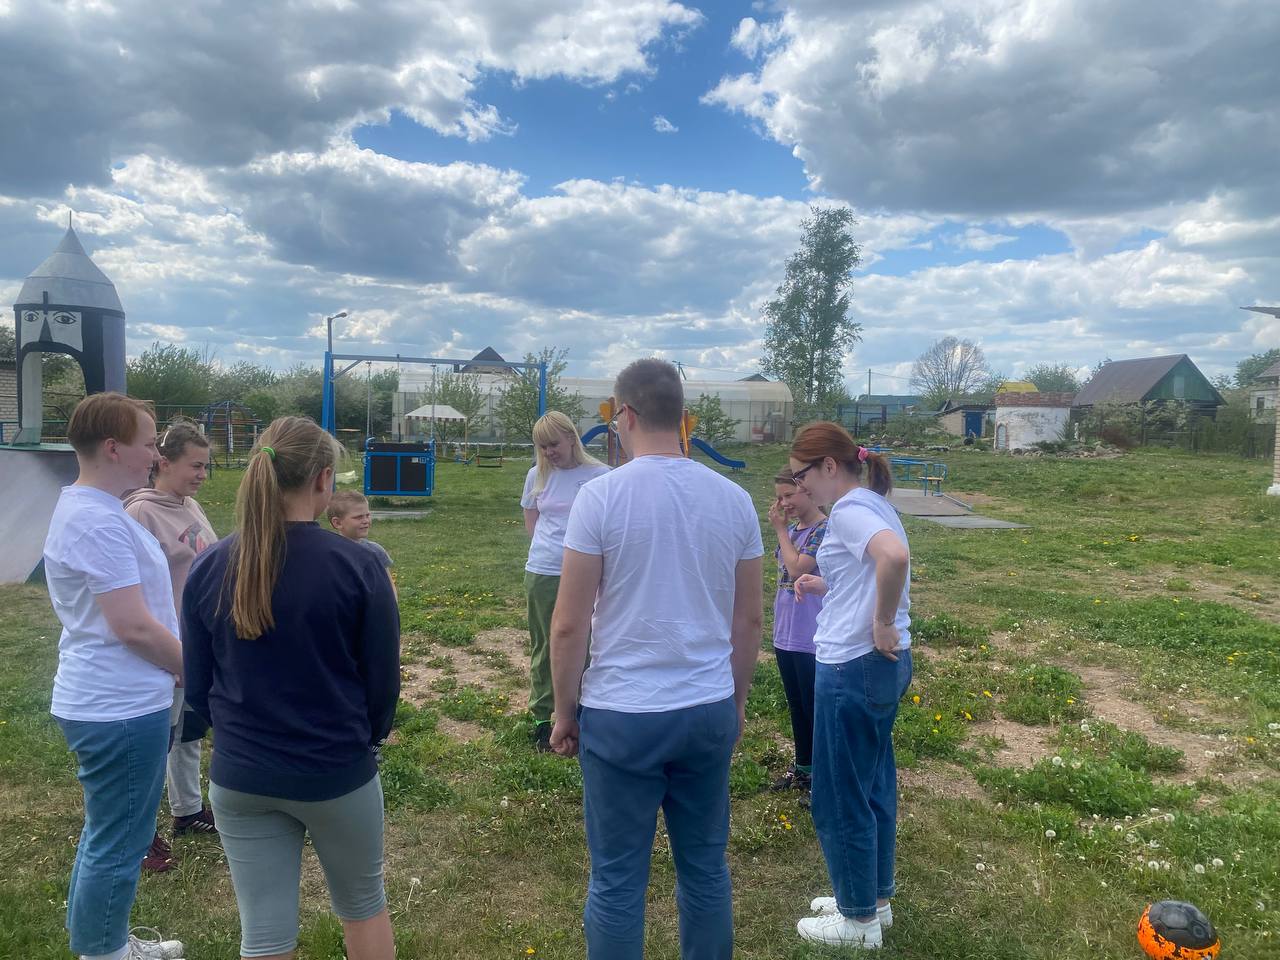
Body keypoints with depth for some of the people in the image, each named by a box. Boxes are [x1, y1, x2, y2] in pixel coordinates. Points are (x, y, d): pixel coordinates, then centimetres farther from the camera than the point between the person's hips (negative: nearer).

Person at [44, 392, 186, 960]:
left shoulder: (89, 509, 10)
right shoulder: (97, 520, -24)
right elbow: (133, 626, -26)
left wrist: (179, 669, 18)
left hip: (112, 701, 11)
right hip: (120, 710, -11)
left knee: (108, 836, 23)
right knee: (116, 847, 5)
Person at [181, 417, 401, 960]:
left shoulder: (209, 568, -7)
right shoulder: (357, 565, -18)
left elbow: (197, 687, 2)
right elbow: (383, 679, -9)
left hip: (239, 778, 3)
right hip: (337, 773, -3)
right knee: (363, 903, 22)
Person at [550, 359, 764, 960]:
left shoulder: (601, 495, -12)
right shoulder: (733, 499, 1)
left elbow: (569, 625, -10)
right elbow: (749, 620, 7)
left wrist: (565, 710, 4)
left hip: (621, 715, -4)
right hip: (710, 711, 4)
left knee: (617, 879, 11)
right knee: (705, 866, 18)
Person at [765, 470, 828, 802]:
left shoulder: (824, 529, -15)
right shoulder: (791, 529, 8)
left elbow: (797, 569, -22)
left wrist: (781, 530, -14)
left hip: (811, 640, -8)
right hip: (785, 635, 8)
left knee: (814, 708, 5)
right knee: (795, 706, 19)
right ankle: (802, 766, 35)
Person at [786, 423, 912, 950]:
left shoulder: (849, 509, -17)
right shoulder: (872, 504, 12)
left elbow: (895, 557, -37)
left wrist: (882, 624, -25)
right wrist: (829, 587, 10)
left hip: (853, 668, -10)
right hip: (883, 665, 10)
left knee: (839, 799, 7)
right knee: (872, 787, 22)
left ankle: (859, 920, 23)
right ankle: (874, 898, 37)